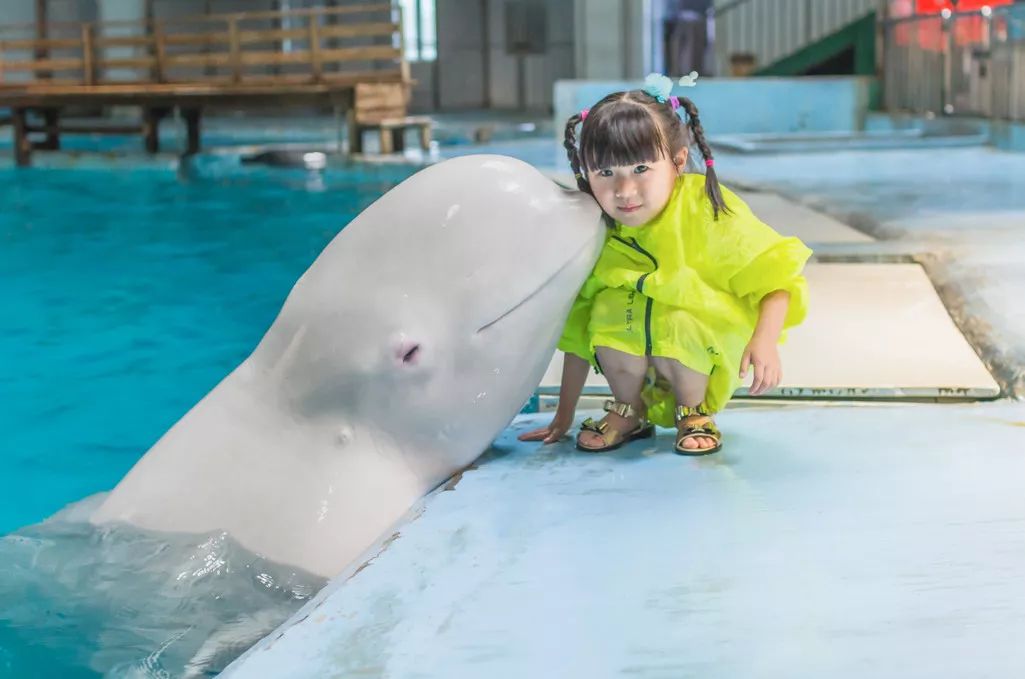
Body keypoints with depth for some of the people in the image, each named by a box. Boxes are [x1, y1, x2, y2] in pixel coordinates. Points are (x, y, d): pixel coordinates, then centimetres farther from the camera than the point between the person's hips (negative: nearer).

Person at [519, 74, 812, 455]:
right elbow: (578, 331, -5)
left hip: (709, 354, -3)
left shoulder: (709, 213, -21)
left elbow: (776, 279, -18)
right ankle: (629, 411, 1)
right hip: (634, 359, 3)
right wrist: (563, 416, -3)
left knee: (674, 322, -33)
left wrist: (765, 341, -36)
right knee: (609, 312, -26)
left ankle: (695, 412, -2)